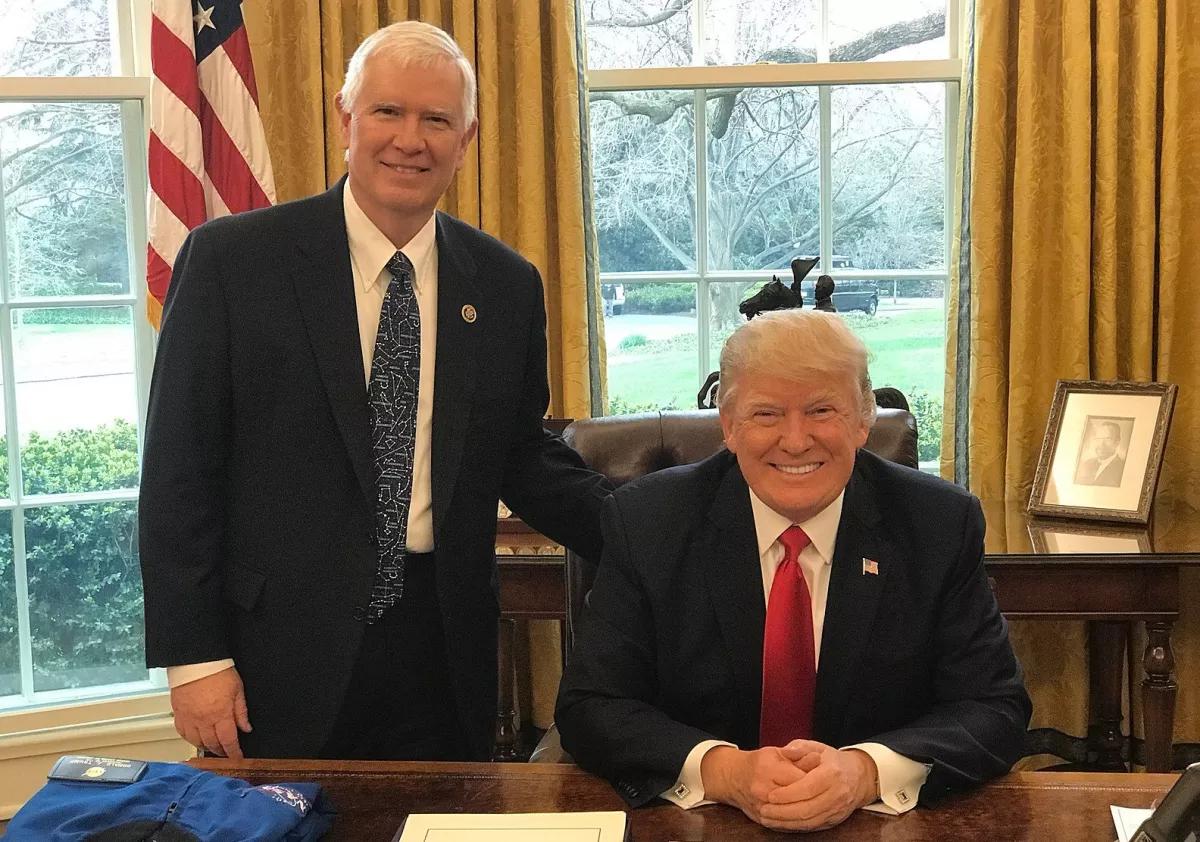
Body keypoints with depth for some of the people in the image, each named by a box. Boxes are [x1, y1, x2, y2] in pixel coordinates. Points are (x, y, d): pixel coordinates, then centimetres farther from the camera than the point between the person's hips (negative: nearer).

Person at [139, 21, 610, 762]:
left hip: (444, 652, 3)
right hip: (283, 653, -2)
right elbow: (178, 470, -5)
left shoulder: (507, 284, 4)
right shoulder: (231, 259, -5)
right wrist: (193, 657, -8)